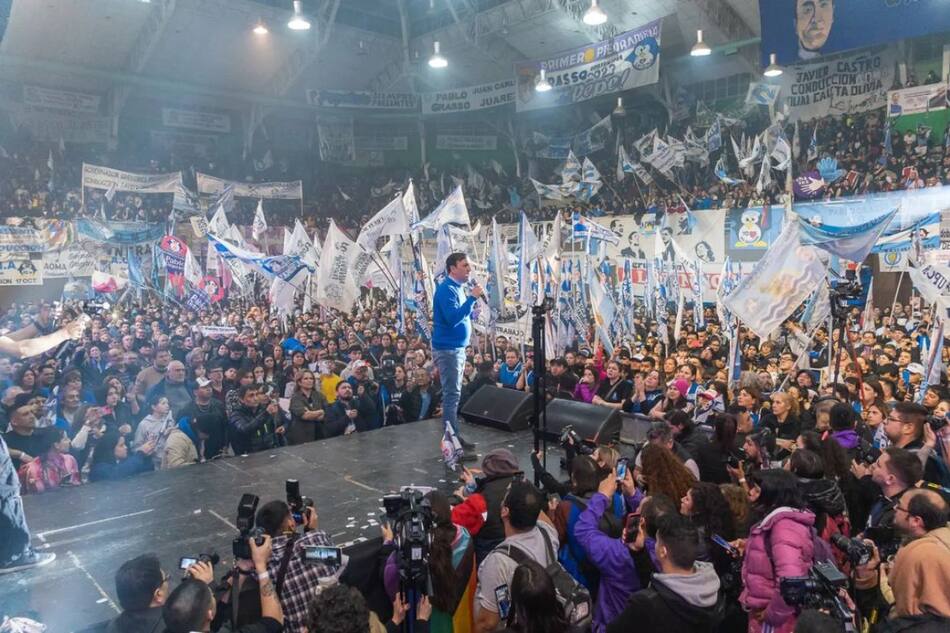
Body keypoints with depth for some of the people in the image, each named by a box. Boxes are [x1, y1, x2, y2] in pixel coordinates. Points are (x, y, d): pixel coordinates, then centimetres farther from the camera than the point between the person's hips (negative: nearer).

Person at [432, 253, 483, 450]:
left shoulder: (457, 288, 14)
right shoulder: (446, 289, -16)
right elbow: (453, 318, -28)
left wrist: (474, 300, 6)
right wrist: (472, 297, -26)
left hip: (457, 348, 10)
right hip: (448, 349, -10)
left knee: (453, 393, 13)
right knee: (452, 394, -7)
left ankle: (453, 436, 21)